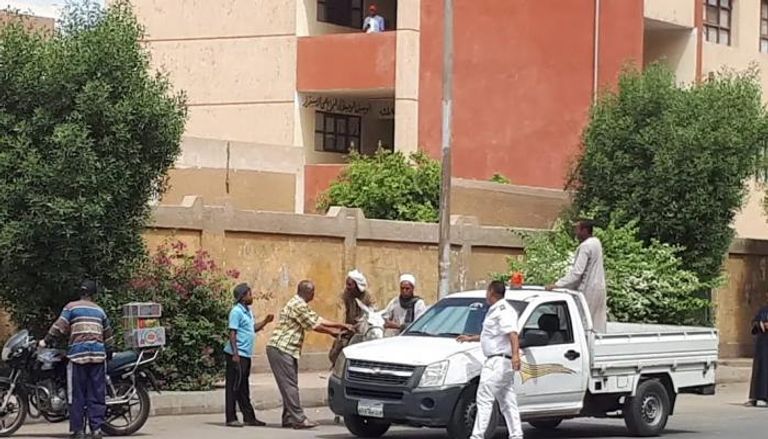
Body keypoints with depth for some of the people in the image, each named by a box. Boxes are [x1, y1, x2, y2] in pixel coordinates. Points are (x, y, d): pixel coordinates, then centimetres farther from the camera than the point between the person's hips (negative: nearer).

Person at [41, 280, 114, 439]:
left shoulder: (71, 307, 5)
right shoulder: (100, 310, 16)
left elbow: (59, 327, -3)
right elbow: (108, 333, 20)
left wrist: (46, 341, 7)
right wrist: (109, 353, 31)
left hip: (78, 354, -3)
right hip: (98, 354, 3)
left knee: (77, 394, -1)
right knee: (97, 393, 4)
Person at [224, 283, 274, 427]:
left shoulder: (248, 311, 15)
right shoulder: (237, 311, -13)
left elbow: (253, 328, 25)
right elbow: (232, 333, -16)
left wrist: (265, 322, 9)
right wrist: (235, 354, -21)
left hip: (246, 355, 10)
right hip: (237, 354, -10)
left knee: (244, 388, 14)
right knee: (234, 387, -5)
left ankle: (249, 417, 19)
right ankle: (231, 418, -2)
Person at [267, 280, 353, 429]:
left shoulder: (301, 305, 19)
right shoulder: (298, 305, -15)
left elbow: (318, 320, 20)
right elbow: (314, 325, -12)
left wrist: (341, 325, 16)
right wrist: (334, 332, 0)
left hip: (285, 350, 11)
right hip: (280, 349, -11)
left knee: (290, 385, 10)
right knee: (290, 385, -11)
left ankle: (288, 418, 13)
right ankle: (299, 419, -13)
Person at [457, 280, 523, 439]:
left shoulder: (503, 310, -12)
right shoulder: (496, 310, 22)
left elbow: (512, 333, -25)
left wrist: (515, 354, -37)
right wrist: (470, 338, 45)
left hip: (498, 361, -11)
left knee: (484, 399, -12)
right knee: (508, 402, 10)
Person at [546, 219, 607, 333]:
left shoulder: (585, 246, -17)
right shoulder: (596, 242, 12)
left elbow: (577, 272, -24)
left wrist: (557, 285, -25)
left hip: (588, 290, -10)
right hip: (599, 288, 10)